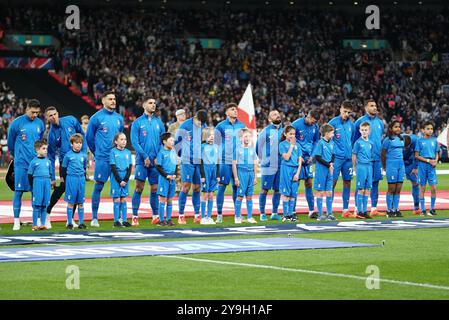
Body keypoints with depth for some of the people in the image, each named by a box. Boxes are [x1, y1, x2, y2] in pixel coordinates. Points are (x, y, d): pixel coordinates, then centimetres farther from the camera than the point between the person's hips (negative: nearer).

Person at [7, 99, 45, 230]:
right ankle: (16, 221, 1)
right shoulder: (16, 123, -5)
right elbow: (10, 143, 7)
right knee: (18, 191, -3)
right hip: (21, 164, -3)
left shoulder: (40, 124, 6)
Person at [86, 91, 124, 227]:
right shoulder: (97, 118, -3)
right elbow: (89, 137, 4)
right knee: (98, 186, -3)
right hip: (102, 159, -4)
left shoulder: (119, 118, 10)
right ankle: (94, 218, 3)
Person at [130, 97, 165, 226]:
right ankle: (135, 216, -5)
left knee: (155, 188, 7)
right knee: (139, 188, -7)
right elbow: (134, 142, -5)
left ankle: (155, 215, 14)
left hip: (156, 161, 3)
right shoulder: (137, 122, 0)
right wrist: (145, 157, -12)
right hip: (142, 161, -3)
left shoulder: (159, 122, 10)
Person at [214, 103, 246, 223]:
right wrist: (217, 160, -4)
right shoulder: (221, 126, -2)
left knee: (237, 186, 7)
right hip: (225, 162, -3)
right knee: (222, 186, -3)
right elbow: (216, 144, 1)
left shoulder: (241, 125, 9)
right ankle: (219, 214, 2)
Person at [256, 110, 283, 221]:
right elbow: (259, 148, 3)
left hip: (281, 166, 4)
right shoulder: (265, 132, -4)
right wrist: (264, 160, 8)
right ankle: (262, 213, 4)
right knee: (265, 189, -2)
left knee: (277, 190, 7)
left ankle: (274, 213, 15)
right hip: (268, 166, -4)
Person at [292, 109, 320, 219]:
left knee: (309, 183, 6)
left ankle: (311, 211, 9)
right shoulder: (296, 125, -12)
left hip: (308, 159, 5)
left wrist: (312, 155, 3)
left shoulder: (315, 127, 4)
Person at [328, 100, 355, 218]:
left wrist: (352, 153, 14)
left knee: (347, 182, 8)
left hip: (348, 158, 5)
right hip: (336, 157, -5)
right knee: (332, 182, -6)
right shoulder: (333, 123, -6)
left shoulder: (351, 124, 9)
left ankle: (346, 210, 14)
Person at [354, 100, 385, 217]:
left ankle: (374, 209, 12)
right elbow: (355, 140, -2)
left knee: (375, 182, 7)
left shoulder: (379, 122, 14)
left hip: (377, 158, 6)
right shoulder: (360, 121, -4)